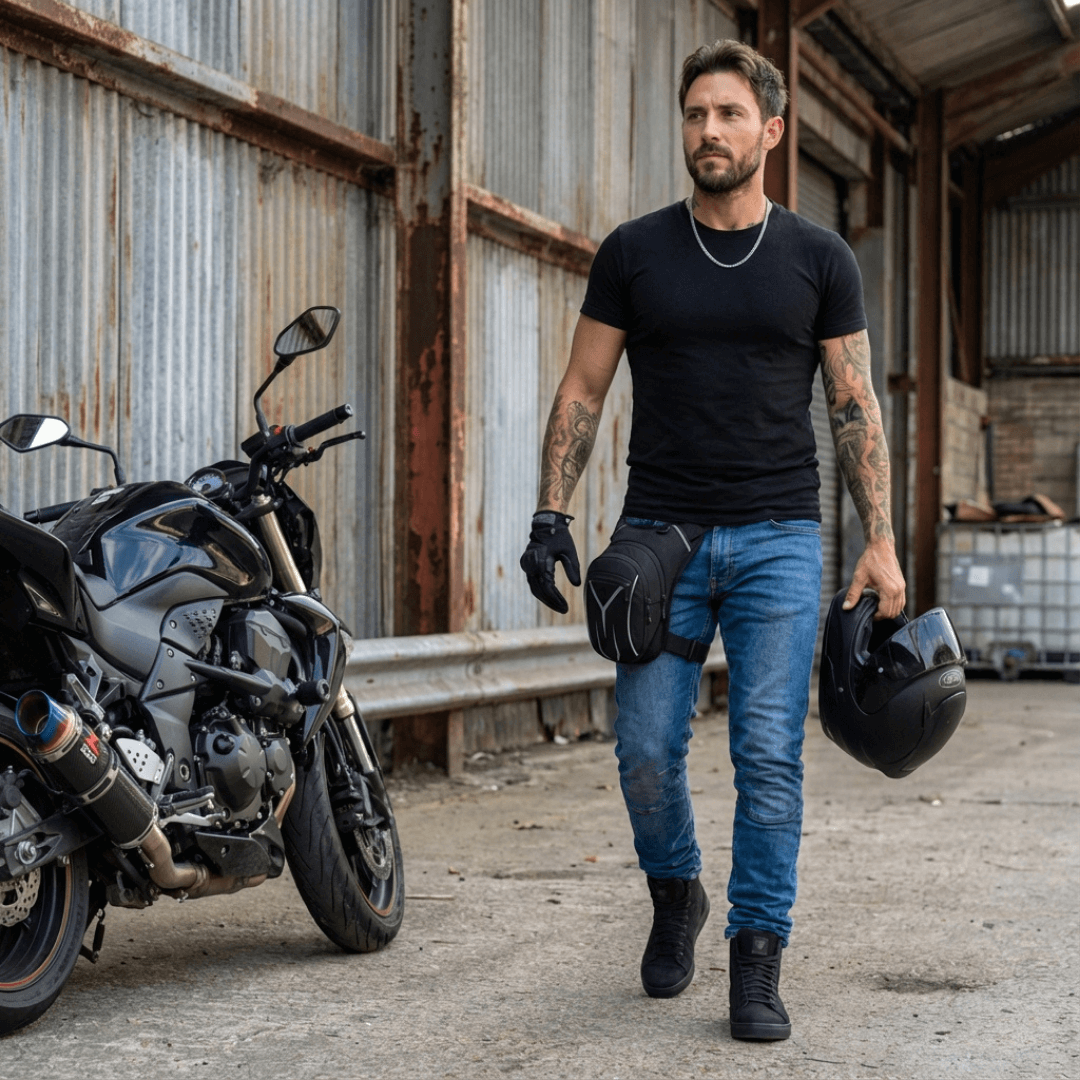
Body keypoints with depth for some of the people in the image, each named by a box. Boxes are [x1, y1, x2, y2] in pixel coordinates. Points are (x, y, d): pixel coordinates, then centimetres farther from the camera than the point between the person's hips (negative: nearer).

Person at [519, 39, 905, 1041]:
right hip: (660, 534, 1)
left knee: (769, 756, -5)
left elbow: (855, 407, 6)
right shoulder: (634, 252, 6)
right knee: (646, 751, -1)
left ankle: (757, 961, 4)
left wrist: (879, 542, -1)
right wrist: (550, 514, -3)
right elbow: (581, 390, 7)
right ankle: (673, 895, 27)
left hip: (778, 540, 0)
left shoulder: (819, 260, 6)